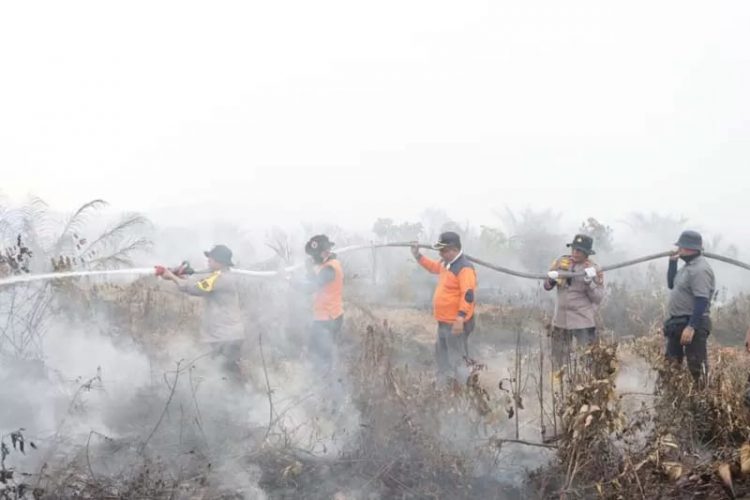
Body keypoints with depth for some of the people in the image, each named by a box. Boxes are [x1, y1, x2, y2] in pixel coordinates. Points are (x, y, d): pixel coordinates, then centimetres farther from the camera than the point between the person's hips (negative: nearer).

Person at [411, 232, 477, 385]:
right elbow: (433, 267, 31)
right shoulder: (446, 263, 8)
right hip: (444, 321, 10)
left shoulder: (464, 268, -23)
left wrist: (460, 319, -34)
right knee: (442, 354, 22)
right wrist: (418, 256, 21)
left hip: (455, 323, -10)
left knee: (456, 359, -5)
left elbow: (468, 295, -29)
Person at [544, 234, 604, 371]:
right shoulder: (561, 262, 5)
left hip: (583, 322, -4)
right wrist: (551, 279, -12)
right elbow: (547, 287, 10)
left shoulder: (594, 269, -4)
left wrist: (589, 282, -23)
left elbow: (598, 298, -8)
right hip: (560, 319, 4)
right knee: (559, 360, 12)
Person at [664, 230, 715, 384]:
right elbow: (672, 284, 23)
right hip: (678, 322, 11)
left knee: (696, 366, -8)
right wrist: (672, 262, 9)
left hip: (693, 323, -11)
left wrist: (691, 327, -31)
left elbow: (702, 301, -25)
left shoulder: (700, 269, -19)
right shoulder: (689, 265, 13)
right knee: (672, 364, 18)